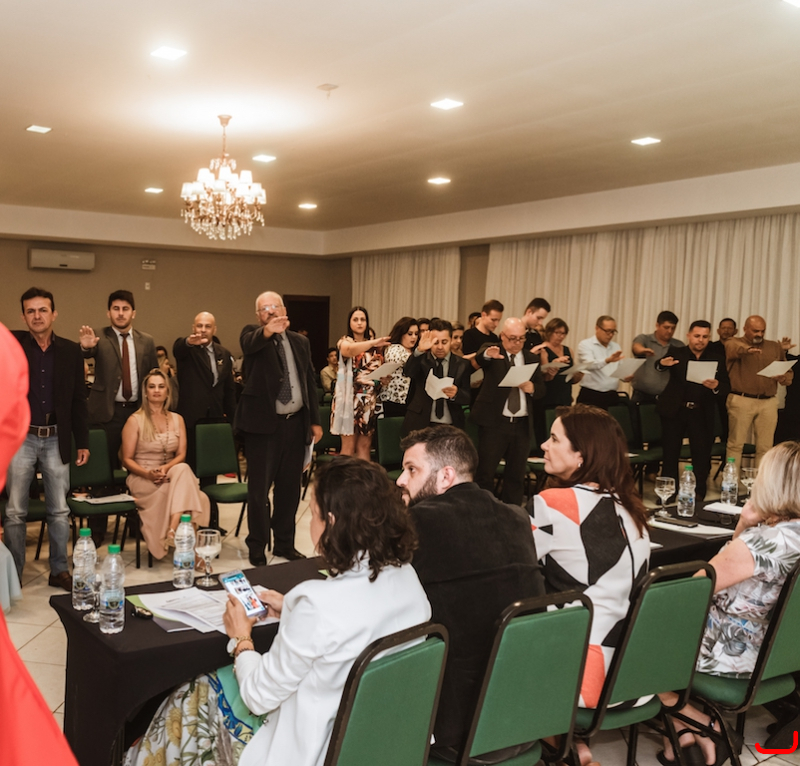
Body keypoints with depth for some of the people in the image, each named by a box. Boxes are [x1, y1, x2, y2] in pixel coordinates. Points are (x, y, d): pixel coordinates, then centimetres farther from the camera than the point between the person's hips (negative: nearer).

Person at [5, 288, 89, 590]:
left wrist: (82, 442, 7)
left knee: (59, 511, 9)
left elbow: (78, 400, 7)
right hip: (20, 438, -1)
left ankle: (59, 571, 20)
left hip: (56, 440, 2)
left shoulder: (70, 351, 4)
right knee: (15, 512, 5)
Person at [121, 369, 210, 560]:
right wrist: (148, 473, -20)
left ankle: (173, 530, -40)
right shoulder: (135, 420, 0)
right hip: (141, 478, -3)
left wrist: (166, 468, -18)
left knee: (183, 469, -32)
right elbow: (127, 460, -2)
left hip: (172, 475, 3)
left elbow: (181, 455, 3)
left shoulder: (177, 420, 11)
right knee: (184, 490, -30)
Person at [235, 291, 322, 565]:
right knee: (259, 489, 1)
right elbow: (249, 344, -27)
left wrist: (315, 420, 11)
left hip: (295, 422, 5)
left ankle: (285, 544, 25)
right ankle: (257, 548, 14)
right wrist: (267, 331, -49)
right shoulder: (252, 335, -1)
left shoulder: (300, 342, 12)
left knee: (290, 488, 12)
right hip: (263, 422, -4)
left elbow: (310, 381, 14)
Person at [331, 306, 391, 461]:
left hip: (371, 400, 4)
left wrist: (385, 379, -3)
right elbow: (348, 350, -25)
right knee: (349, 446, -4)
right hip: (351, 397, -4)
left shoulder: (375, 346, 14)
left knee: (365, 445, 5)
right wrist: (372, 342, -35)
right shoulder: (345, 341, 0)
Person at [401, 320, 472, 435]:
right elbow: (407, 373, -19)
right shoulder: (421, 360, 2)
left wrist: (456, 394, -22)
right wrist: (419, 350, -36)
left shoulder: (461, 365, 5)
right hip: (420, 424, -1)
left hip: (450, 427, 1)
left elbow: (467, 398, 1)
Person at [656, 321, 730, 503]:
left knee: (702, 455, 3)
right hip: (675, 411, -1)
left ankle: (699, 496, 19)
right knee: (670, 453, 5)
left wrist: (716, 386, -22)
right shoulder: (676, 352, 0)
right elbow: (658, 368, -16)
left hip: (702, 414, 1)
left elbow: (727, 387, 1)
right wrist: (662, 363, -40)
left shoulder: (717, 359, 5)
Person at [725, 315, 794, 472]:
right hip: (741, 400, -4)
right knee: (735, 444, -4)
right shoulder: (734, 343, 3)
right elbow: (733, 348, -23)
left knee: (765, 447, 2)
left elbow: (789, 372, 18)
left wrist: (783, 377, -6)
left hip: (768, 402, 4)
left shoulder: (774, 347, 16)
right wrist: (747, 349, -45)